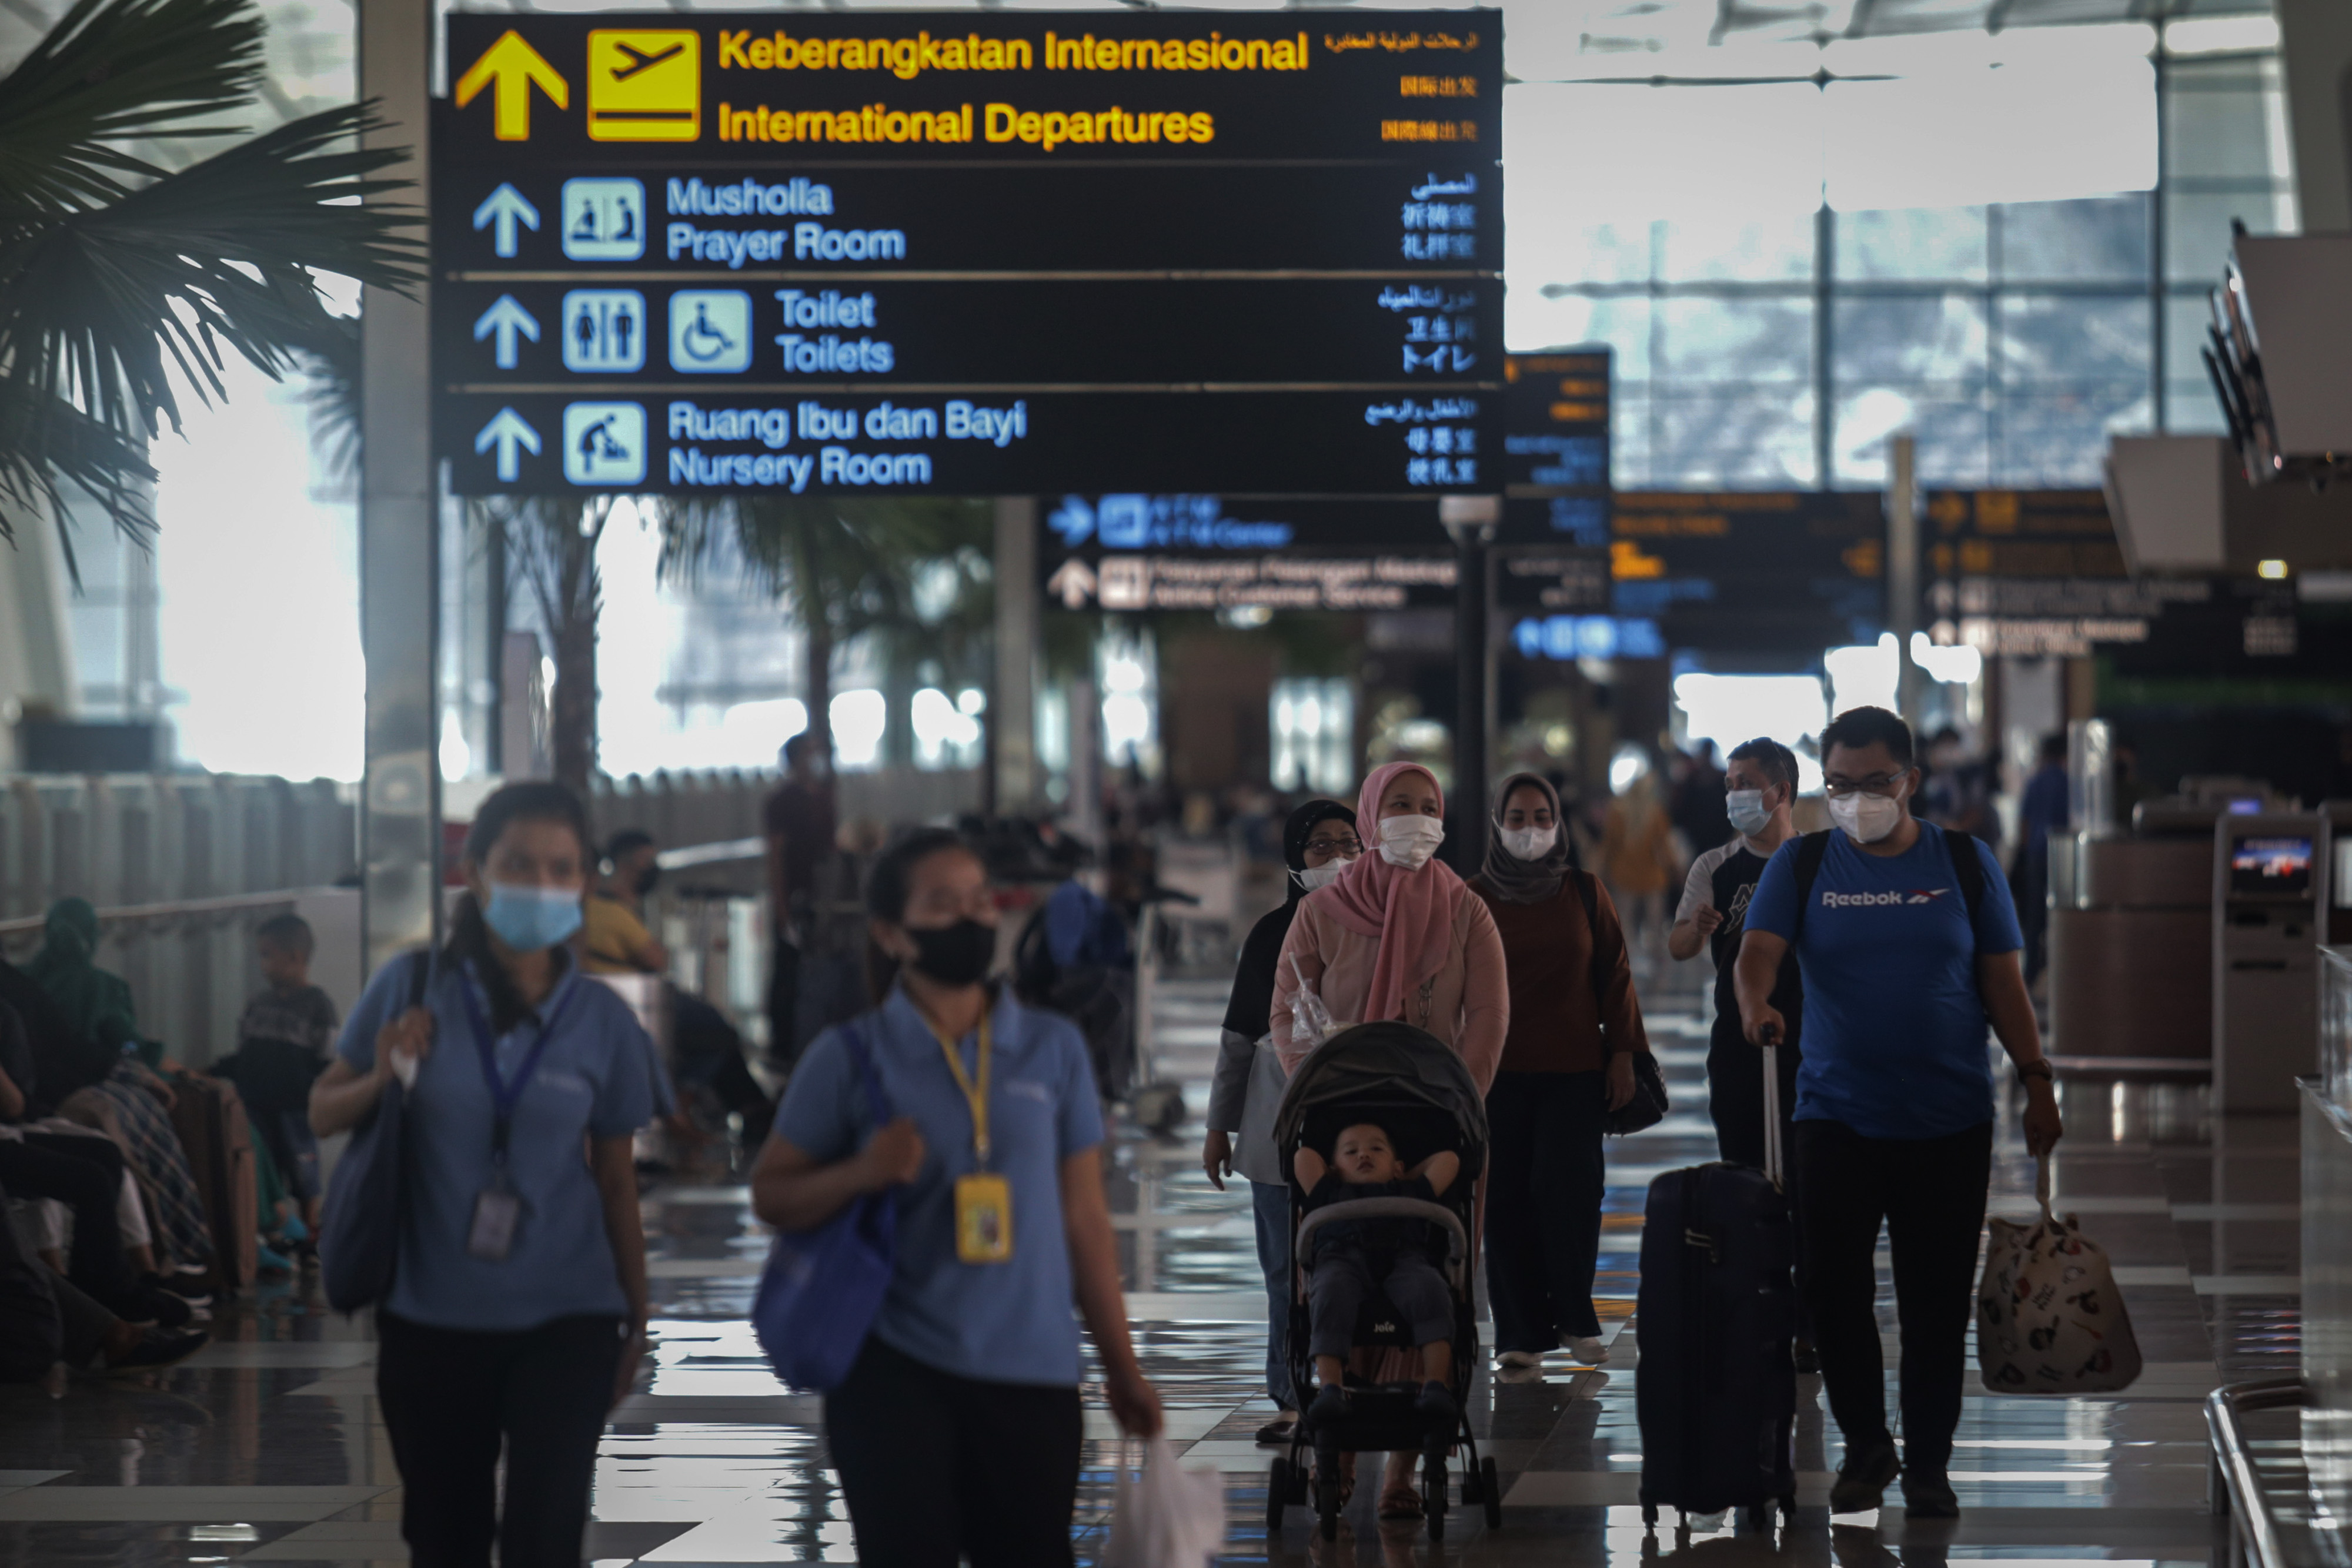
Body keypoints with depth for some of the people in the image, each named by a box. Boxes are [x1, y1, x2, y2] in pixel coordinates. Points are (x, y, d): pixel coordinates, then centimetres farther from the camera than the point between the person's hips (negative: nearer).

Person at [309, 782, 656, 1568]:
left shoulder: (603, 1020, -4)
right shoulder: (412, 986, -6)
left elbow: (615, 1180, 6)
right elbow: (323, 1114, 4)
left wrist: (636, 1317, 12)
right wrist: (382, 1080, -16)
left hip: (565, 1317, -1)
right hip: (430, 1314, 1)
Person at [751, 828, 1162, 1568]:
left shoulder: (1054, 1048, 5)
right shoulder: (850, 1056, -1)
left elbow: (1083, 1214, 10)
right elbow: (771, 1194, 4)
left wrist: (1122, 1368, 11)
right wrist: (861, 1174, -17)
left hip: (1033, 1372, 2)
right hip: (895, 1370, -2)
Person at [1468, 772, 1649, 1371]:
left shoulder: (1584, 892, 7)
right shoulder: (1473, 897, 5)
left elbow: (1615, 975, 9)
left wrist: (1623, 1053, 3)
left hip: (1575, 1071, 0)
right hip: (1498, 1069, 0)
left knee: (1568, 1188, -11)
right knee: (1506, 1198, -3)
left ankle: (1575, 1319, 5)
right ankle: (1520, 1331, 3)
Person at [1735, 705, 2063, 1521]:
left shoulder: (1964, 863, 6)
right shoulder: (1802, 864, 5)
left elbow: (2004, 980, 7)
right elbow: (1759, 948, -10)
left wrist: (2037, 1081, 1)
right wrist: (1756, 1004, -32)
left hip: (1950, 1119, 0)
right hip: (1836, 1115, 0)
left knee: (1937, 1301, 2)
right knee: (1831, 1286, -5)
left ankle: (1928, 1466, 13)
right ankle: (1864, 1446, 14)